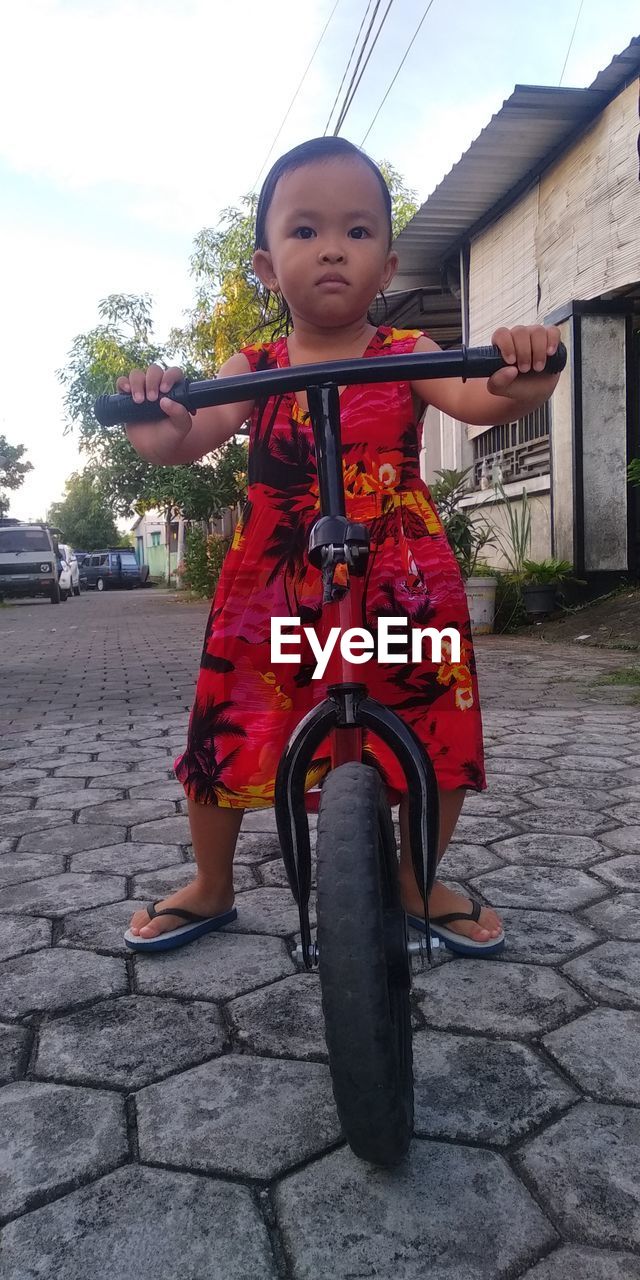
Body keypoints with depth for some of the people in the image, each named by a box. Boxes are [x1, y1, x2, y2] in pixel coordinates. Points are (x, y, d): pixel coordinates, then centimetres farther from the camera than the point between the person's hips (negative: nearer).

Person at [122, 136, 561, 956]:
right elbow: (193, 437, -12)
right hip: (272, 589, 1)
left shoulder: (407, 355, 1)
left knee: (439, 740, 4)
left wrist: (516, 380, -39)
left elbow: (477, 402, -17)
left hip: (402, 589, 0)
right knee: (221, 740, 5)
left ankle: (418, 883, 33)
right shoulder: (252, 369, 3)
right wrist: (159, 427, -35)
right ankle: (210, 888, 32)